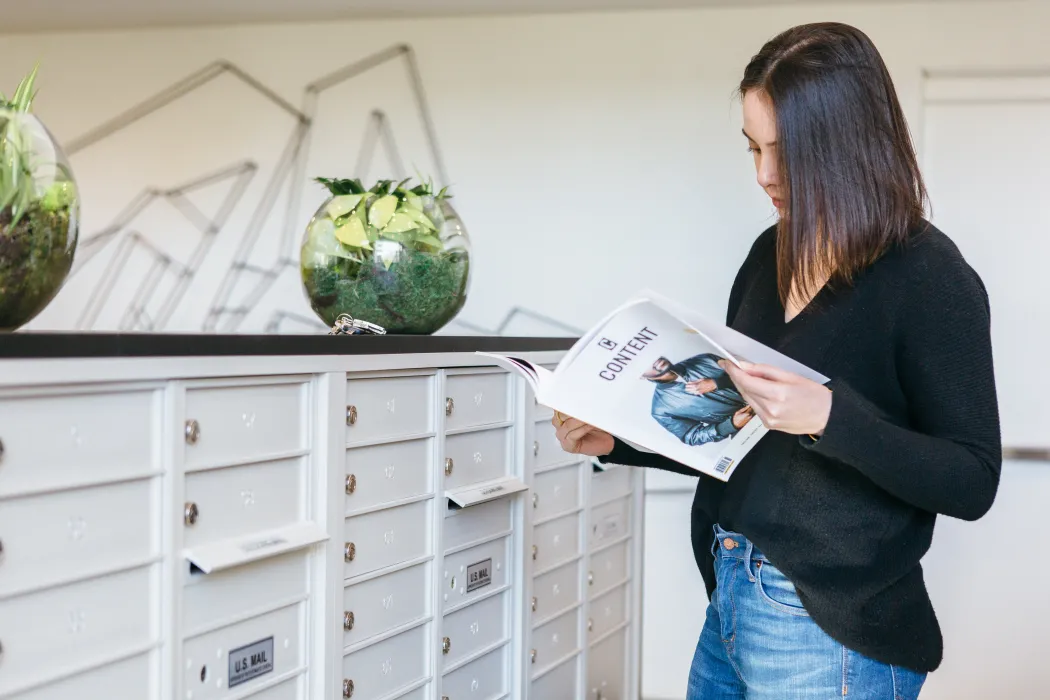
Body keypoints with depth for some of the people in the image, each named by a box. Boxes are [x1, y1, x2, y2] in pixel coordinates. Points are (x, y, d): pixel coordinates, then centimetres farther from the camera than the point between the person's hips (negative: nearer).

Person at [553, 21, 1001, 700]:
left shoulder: (929, 277, -13)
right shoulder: (769, 257, 7)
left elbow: (972, 483, -16)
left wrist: (829, 417, -28)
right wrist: (617, 442, 3)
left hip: (832, 634, -6)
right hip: (731, 606, 7)